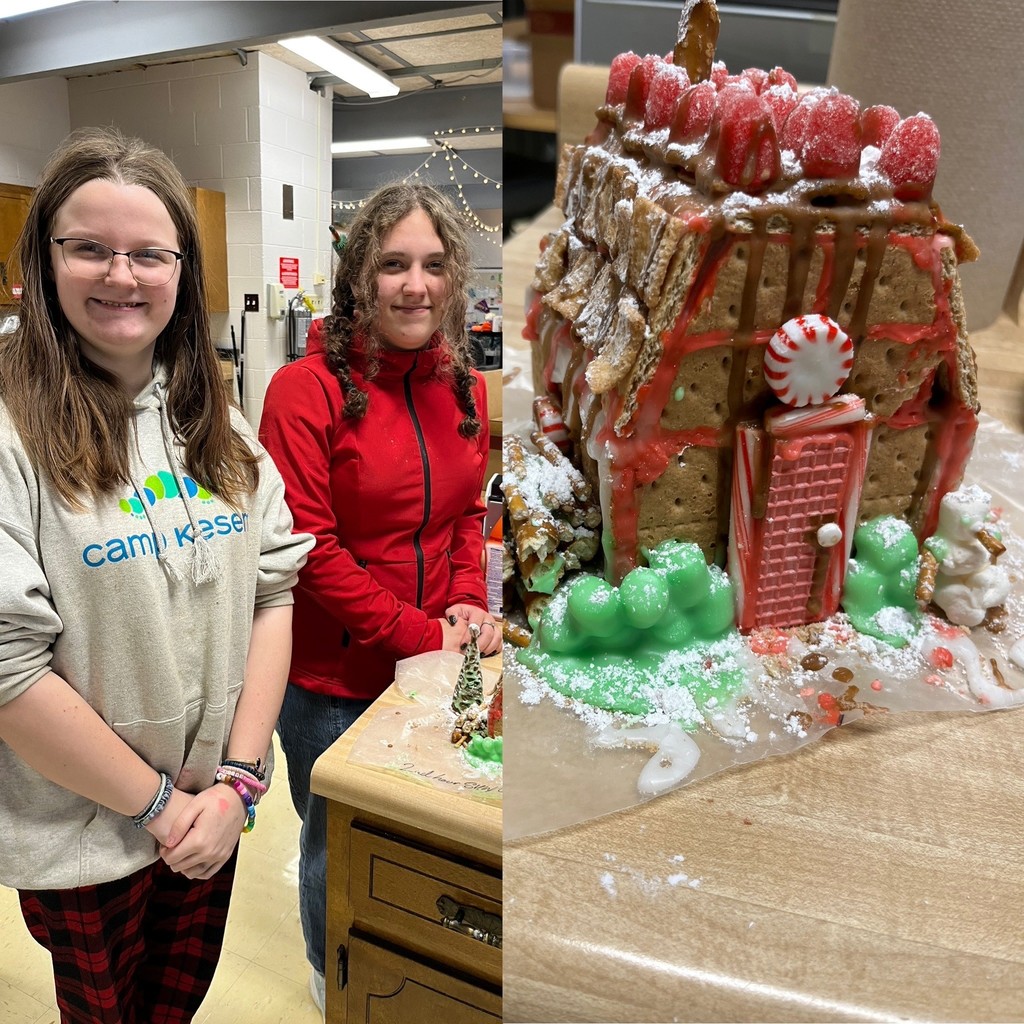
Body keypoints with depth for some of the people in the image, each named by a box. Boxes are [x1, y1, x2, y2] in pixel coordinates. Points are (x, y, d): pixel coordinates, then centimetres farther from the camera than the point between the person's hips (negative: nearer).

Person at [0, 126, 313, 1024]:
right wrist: (157, 802, -14)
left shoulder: (218, 425, -1)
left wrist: (237, 778, -9)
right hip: (81, 838, -4)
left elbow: (274, 590, -3)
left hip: (216, 812, 4)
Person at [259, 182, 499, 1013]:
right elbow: (306, 546, -19)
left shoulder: (464, 387, 1)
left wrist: (467, 600, -8)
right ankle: (335, 981, 53)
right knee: (340, 844, 20)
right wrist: (420, 634, -19)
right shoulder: (307, 389, -17)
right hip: (331, 677, -4)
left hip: (432, 665, 5)